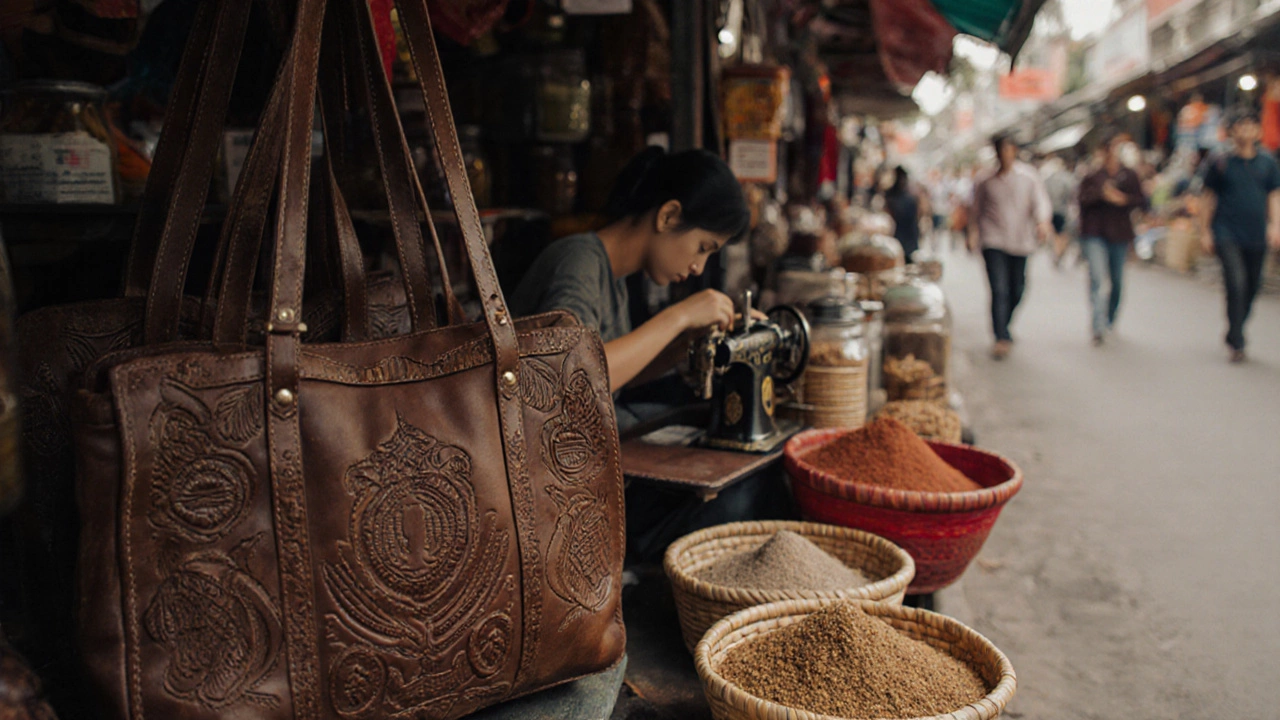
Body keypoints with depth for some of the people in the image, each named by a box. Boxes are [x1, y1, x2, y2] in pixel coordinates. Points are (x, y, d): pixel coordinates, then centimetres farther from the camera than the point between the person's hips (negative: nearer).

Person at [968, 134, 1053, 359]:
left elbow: (1041, 200, -7)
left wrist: (1043, 221, -26)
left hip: (1020, 240, 2)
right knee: (999, 289, -14)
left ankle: (1002, 327, 35)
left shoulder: (1029, 176, 2)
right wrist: (973, 235, 5)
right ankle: (1002, 338, -14)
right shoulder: (986, 180, 3)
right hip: (993, 241, -2)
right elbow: (976, 210, 12)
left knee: (1016, 291, 10)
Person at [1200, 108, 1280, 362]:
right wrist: (1205, 230, 5)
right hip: (1227, 234, -4)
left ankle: (1234, 335, 28)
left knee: (1252, 286, 9)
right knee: (1237, 284, -17)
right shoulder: (1220, 163, 1)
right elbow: (1210, 198, 7)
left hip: (1256, 236, 4)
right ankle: (1237, 343, -11)